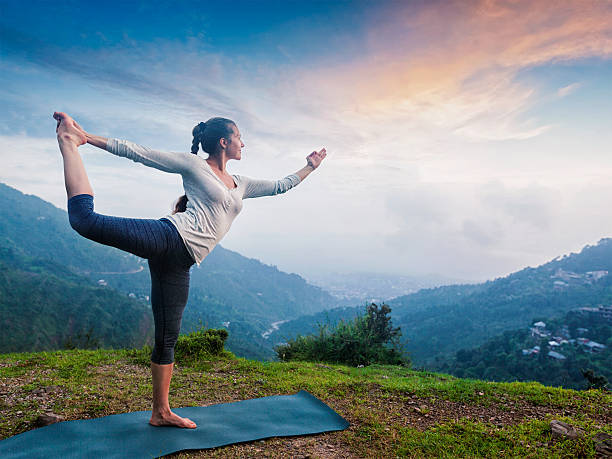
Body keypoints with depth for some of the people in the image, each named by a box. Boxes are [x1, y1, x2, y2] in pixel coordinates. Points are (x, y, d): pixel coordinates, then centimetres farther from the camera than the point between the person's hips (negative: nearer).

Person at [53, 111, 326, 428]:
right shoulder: (193, 164, 8)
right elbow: (138, 153, 7)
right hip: (171, 236, -5)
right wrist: (89, 138, 4)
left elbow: (279, 186, 37)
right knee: (86, 219, -25)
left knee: (167, 339, 8)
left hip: (179, 265, 5)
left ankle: (161, 413, 19)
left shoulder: (240, 185, 26)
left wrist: (309, 167, 39)